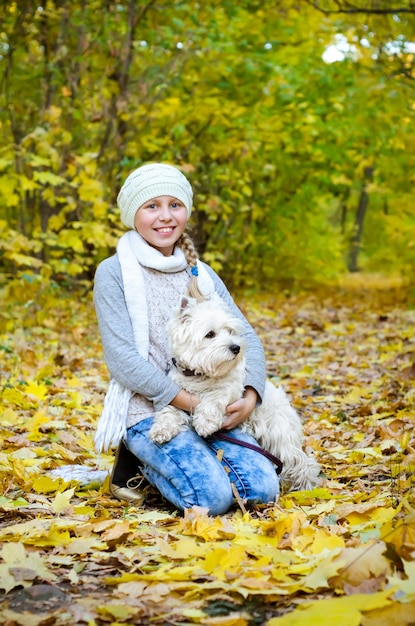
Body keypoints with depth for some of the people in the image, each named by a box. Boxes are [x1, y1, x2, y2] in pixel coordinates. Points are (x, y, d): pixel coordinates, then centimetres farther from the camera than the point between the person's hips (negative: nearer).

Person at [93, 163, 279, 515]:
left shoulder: (201, 273, 12)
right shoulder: (114, 273, -5)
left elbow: (246, 336, 7)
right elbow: (124, 360, -13)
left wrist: (250, 397, -11)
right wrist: (190, 403, -18)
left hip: (210, 407, 5)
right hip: (148, 410, -5)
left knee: (263, 487, -15)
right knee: (212, 496, -25)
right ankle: (138, 466, 3)